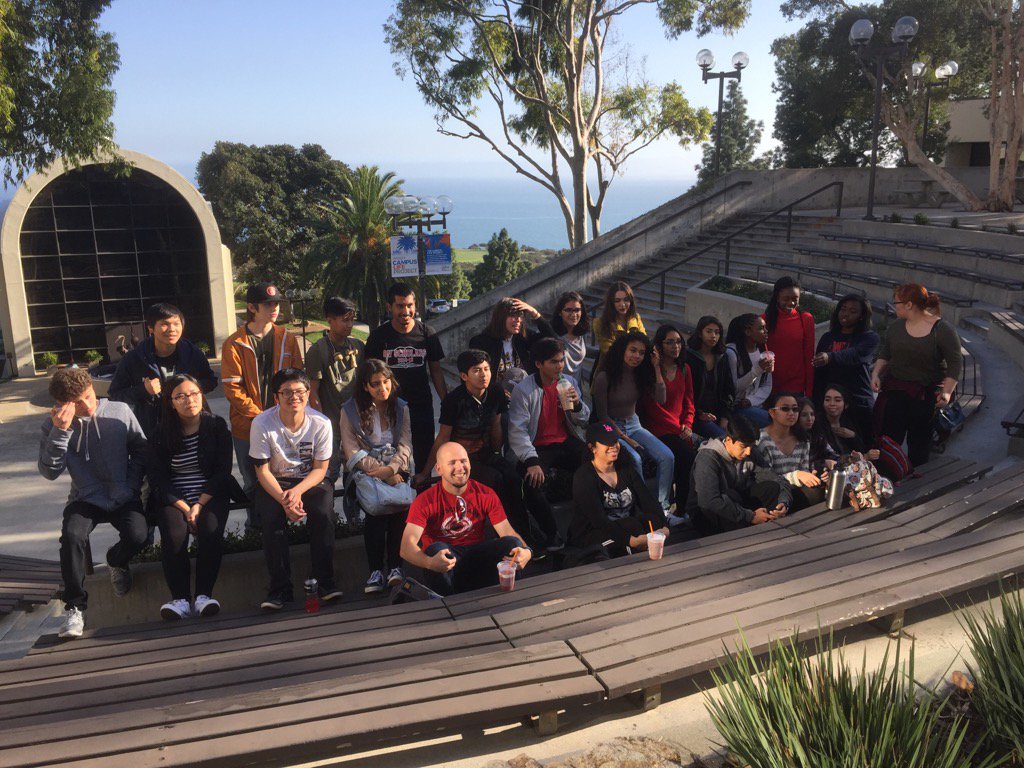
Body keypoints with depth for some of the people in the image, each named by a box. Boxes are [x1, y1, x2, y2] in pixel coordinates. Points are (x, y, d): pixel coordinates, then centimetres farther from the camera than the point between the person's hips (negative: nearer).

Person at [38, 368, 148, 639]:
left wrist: (131, 487, -4)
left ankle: (116, 561, 12)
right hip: (86, 500, 1)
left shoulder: (120, 412, -5)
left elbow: (141, 449, 6)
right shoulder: (56, 425, -2)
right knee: (72, 535, -30)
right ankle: (75, 606, -13)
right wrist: (60, 431, -23)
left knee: (137, 536, -27)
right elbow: (50, 471, -12)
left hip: (123, 499, 0)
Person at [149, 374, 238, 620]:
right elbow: (158, 478, -1)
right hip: (174, 499, 1)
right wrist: (185, 508, -14)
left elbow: (223, 470, -1)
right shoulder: (161, 434, 4)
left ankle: (204, 595, -21)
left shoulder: (217, 426, 3)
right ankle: (180, 599, -21)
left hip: (211, 495, 0)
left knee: (211, 531, -30)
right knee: (174, 536, -28)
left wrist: (200, 505, -12)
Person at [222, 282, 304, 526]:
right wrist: (258, 415, -14)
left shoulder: (288, 339, 4)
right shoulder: (234, 344, -5)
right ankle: (255, 522, 29)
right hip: (247, 427, -2)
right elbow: (232, 388, -9)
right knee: (252, 482, 11)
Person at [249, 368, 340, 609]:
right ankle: (280, 588, -19)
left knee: (323, 513, -29)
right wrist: (284, 499, -27)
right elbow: (262, 471, -11)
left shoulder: (320, 423, -12)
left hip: (310, 482, 0)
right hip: (274, 484, 0)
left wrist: (297, 491, -25)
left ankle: (325, 581, -18)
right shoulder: (262, 424, -15)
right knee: (272, 519, -29)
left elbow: (320, 469, -6)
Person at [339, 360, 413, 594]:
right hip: (364, 471, -2)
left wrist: (390, 469, -16)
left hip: (396, 470, 2)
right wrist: (381, 473, -15)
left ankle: (395, 566, -22)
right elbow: (353, 452, -5)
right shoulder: (350, 410, 2)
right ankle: (376, 570, -24)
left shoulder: (401, 407, 11)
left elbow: (405, 445, 4)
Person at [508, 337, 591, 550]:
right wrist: (532, 461, -30)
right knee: (532, 482, -33)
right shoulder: (523, 390, -8)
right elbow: (517, 431, -16)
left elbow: (584, 422, 15)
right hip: (538, 448, -4)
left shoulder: (567, 383, 9)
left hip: (566, 443, 5)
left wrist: (577, 403, -8)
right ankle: (552, 534, -13)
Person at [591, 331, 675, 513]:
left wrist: (657, 369, -10)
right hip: (611, 428, -6)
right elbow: (602, 415, -10)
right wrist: (626, 439, -13)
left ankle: (662, 507, -8)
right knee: (634, 459, -33)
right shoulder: (604, 377, -15)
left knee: (667, 457, -16)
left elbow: (661, 400, -4)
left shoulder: (639, 375, 3)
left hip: (633, 425, 6)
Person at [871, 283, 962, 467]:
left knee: (920, 444, 10)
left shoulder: (943, 329, -10)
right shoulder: (896, 326, 5)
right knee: (888, 440, -2)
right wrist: (876, 374, -4)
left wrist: (947, 392, -17)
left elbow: (955, 363, -9)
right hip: (895, 391, 3)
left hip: (927, 395, -3)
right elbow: (884, 355, 12)